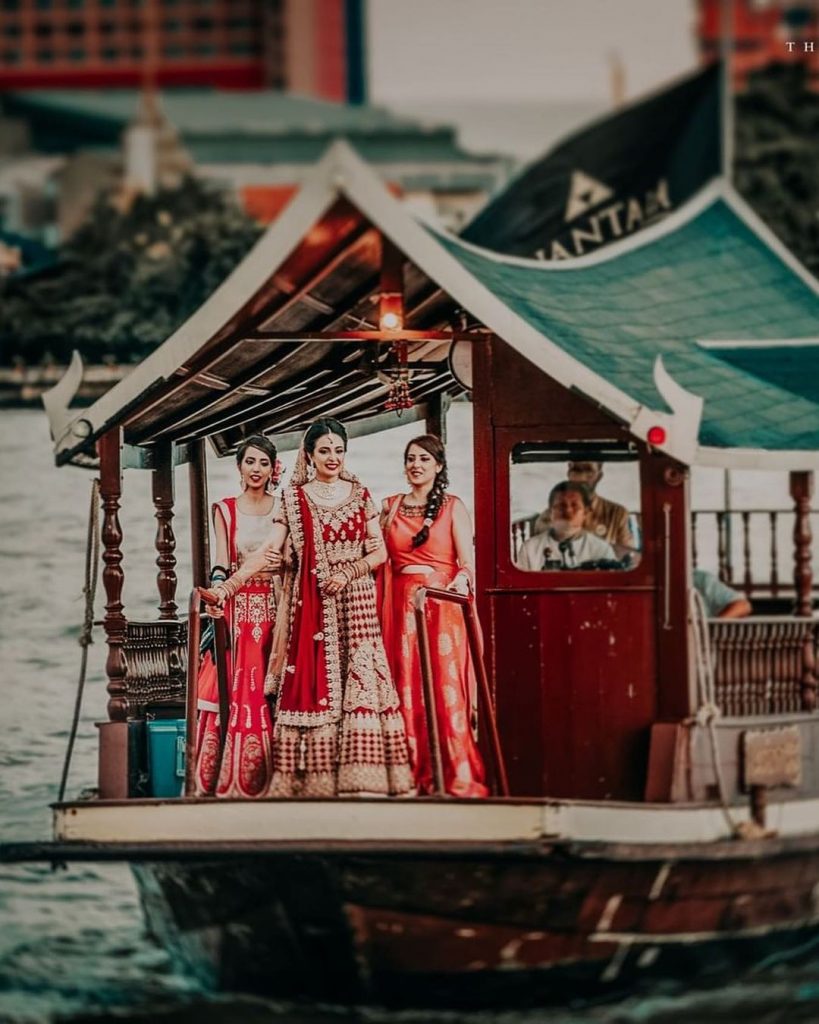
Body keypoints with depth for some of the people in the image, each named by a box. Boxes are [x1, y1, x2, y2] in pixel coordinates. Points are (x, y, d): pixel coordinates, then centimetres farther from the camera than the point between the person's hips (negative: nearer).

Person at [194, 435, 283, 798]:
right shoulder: (225, 509, 7)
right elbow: (222, 560, -2)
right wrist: (218, 585, -21)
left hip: (275, 607, 1)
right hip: (238, 607, -1)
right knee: (233, 688, -7)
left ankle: (268, 777, -2)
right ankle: (226, 779, -5)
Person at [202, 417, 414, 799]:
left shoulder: (360, 495, 9)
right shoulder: (294, 498, 4)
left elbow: (380, 552, 8)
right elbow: (268, 551, -4)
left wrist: (348, 572, -10)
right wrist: (227, 586, -16)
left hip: (355, 601, 1)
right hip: (311, 605, -1)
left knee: (359, 682, -5)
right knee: (312, 685, -6)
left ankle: (359, 778, -5)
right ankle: (315, 780, -6)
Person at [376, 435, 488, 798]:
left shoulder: (453, 507, 3)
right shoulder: (390, 507, 13)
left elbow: (466, 560, -5)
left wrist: (462, 578, -27)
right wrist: (379, 611, -1)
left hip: (441, 607, -3)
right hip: (401, 607, 3)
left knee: (445, 686, -8)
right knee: (407, 690, 1)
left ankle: (457, 777, -7)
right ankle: (416, 775, 5)